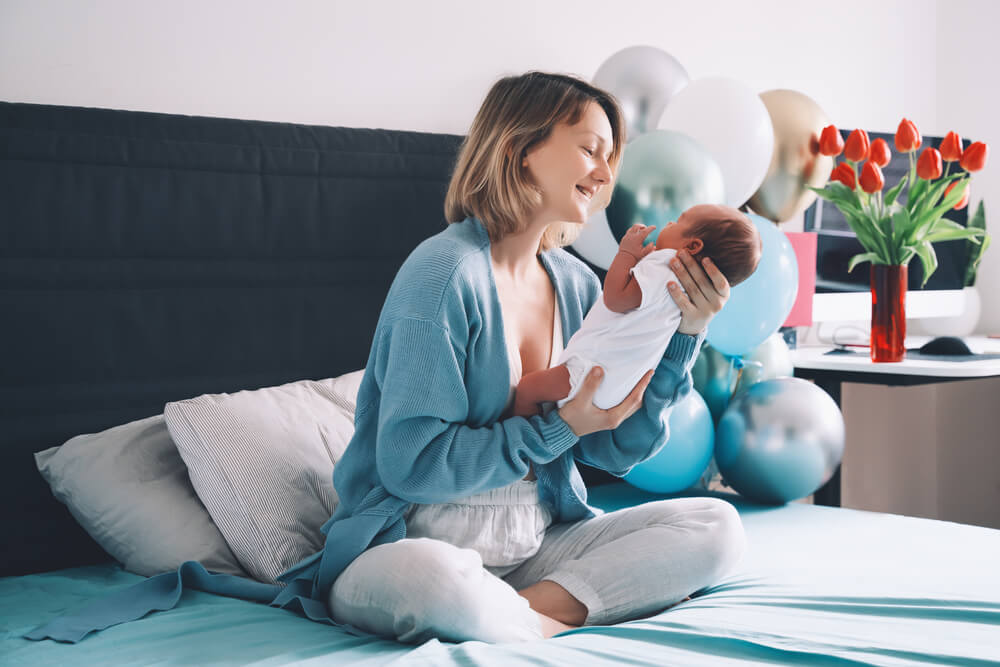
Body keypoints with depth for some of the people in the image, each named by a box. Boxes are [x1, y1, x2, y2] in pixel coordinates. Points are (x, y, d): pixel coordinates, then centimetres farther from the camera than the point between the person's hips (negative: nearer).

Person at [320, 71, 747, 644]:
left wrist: (685, 332, -3)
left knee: (716, 527, -7)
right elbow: (412, 464, -19)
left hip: (536, 544, 8)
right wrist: (560, 427, -17)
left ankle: (539, 609, -19)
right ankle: (553, 629, -14)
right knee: (429, 578, -42)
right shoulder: (445, 274, -15)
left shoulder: (577, 285, 8)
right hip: (416, 544, -7)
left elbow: (617, 449, 6)